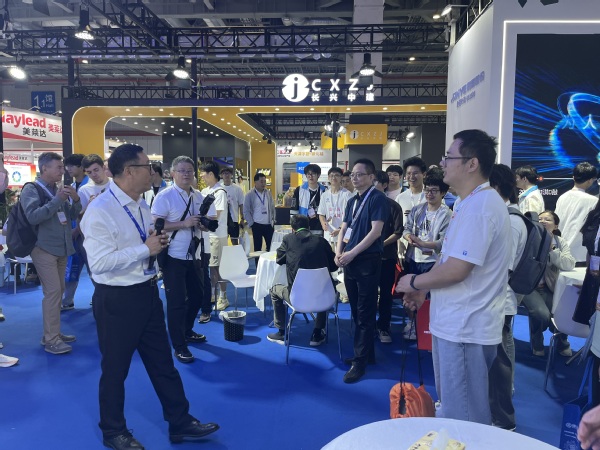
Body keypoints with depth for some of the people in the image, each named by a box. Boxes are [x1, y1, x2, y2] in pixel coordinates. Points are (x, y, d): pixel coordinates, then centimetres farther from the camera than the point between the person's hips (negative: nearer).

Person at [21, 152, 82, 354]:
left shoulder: (58, 189, 11)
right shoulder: (31, 189, -7)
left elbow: (72, 216, 14)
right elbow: (32, 217, -20)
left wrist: (76, 200, -5)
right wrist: (57, 200, -22)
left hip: (61, 247, 7)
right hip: (44, 248, -7)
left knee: (58, 291, 11)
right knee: (52, 291, -10)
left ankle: (52, 333, 21)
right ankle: (51, 340, -4)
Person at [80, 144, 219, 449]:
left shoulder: (142, 205, 7)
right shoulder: (100, 211, -19)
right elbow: (100, 262, -26)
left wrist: (157, 244, -1)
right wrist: (145, 249, -23)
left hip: (147, 292, 8)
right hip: (117, 300, -8)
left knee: (163, 363, 17)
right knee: (115, 369, 13)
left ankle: (180, 423, 32)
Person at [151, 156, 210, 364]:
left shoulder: (198, 196, 7)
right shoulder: (164, 196, -13)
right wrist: (184, 223, -26)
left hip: (194, 255, 7)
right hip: (173, 257, -7)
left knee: (197, 295, 19)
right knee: (177, 301, 1)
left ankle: (187, 331, 41)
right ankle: (179, 346, 14)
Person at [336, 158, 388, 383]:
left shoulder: (377, 198, -9)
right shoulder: (352, 201, 14)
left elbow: (375, 231, -17)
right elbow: (343, 229, 13)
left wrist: (352, 253, -18)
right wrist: (338, 253, -4)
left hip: (368, 261, -8)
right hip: (350, 261, 8)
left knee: (365, 313, 0)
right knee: (356, 311, 15)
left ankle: (360, 362, 8)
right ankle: (366, 353, 29)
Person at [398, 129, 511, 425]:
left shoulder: (478, 206, -22)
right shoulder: (476, 201, 14)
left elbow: (456, 269, -27)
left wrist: (414, 282, -10)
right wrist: (423, 289, 12)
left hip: (465, 327, -11)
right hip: (460, 322, 11)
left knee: (463, 420, 5)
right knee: (456, 408, 25)